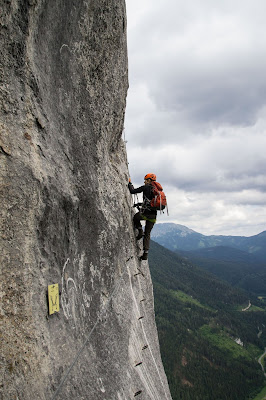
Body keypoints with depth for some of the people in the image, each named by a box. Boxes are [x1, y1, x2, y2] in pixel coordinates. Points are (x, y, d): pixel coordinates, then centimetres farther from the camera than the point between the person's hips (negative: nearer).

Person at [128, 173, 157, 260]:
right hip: (153, 216, 7)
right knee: (147, 234, 13)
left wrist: (129, 183, 12)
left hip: (145, 213, -7)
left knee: (135, 218, 28)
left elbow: (132, 191, -4)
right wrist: (141, 204, 34)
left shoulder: (146, 187, -3)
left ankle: (140, 231, 9)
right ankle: (145, 253, 9)